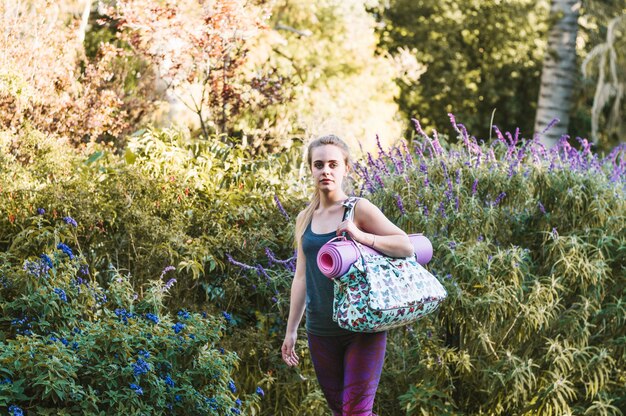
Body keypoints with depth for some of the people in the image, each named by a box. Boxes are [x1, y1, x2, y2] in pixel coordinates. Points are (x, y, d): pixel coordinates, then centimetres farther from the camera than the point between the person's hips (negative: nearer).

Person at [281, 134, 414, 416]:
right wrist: (291, 330, 15)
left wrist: (361, 236, -22)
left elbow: (406, 246, -9)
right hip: (321, 332, 5)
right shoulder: (305, 219, 10)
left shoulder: (359, 209, -4)